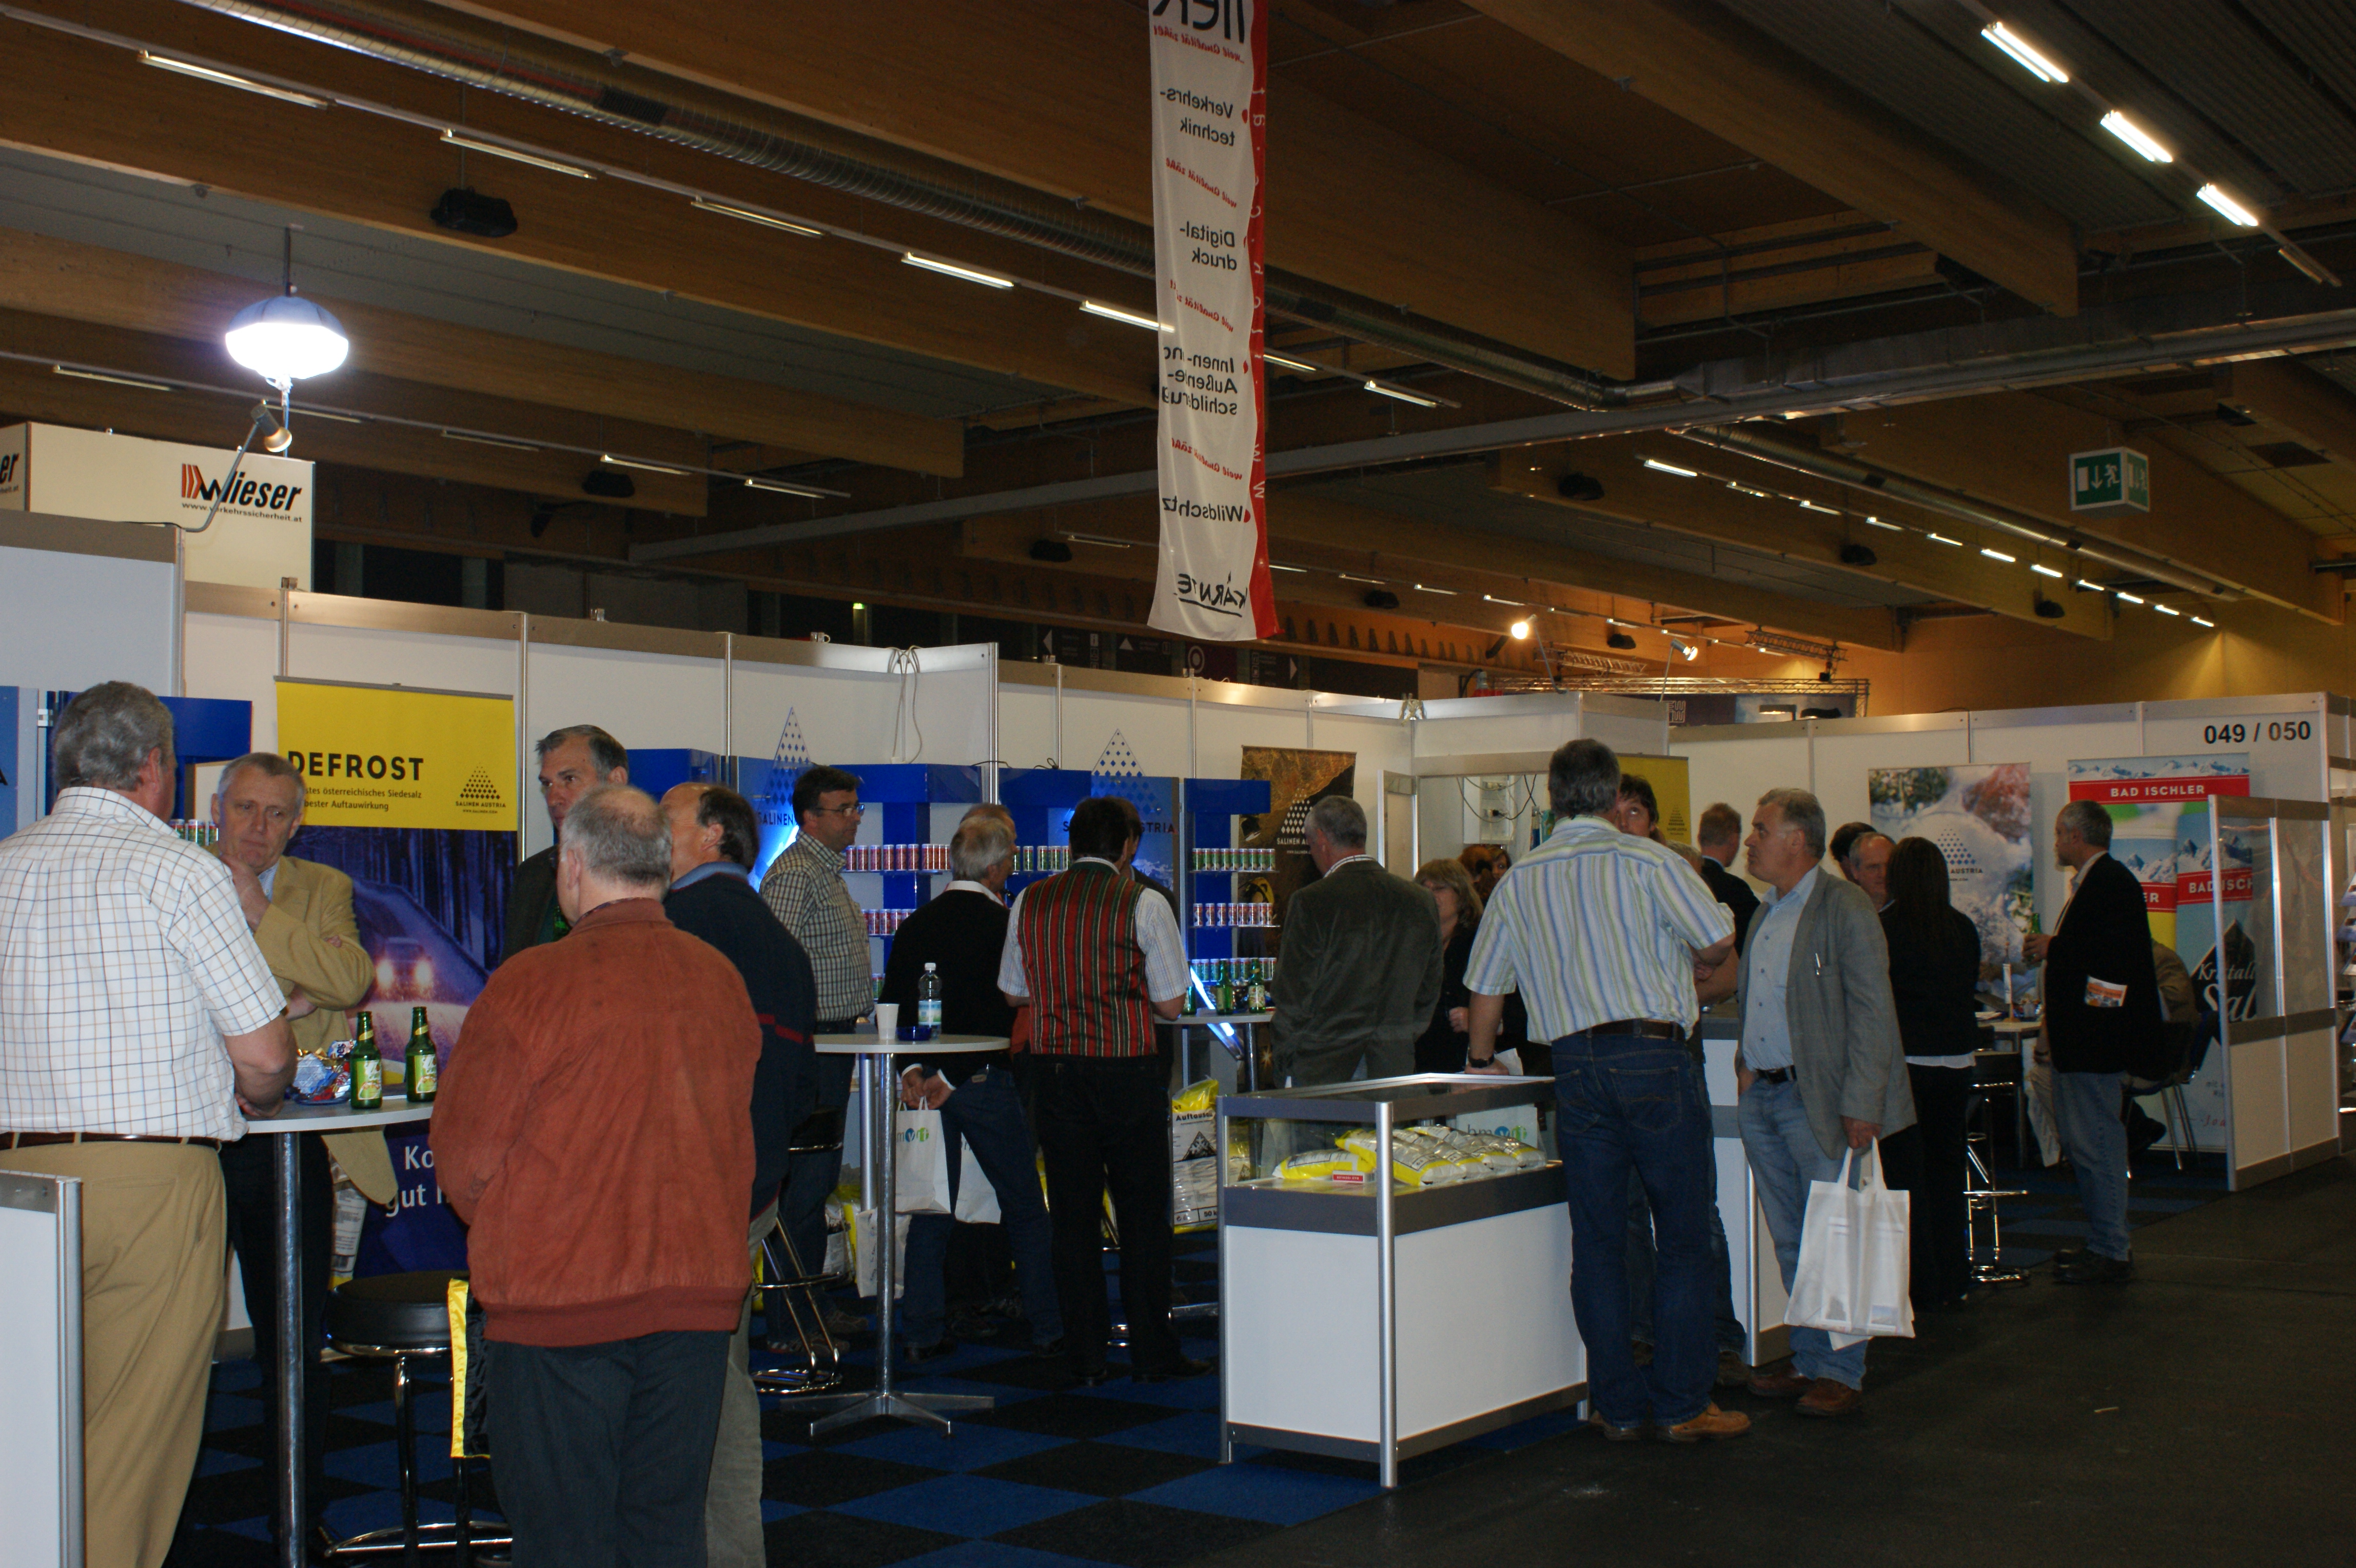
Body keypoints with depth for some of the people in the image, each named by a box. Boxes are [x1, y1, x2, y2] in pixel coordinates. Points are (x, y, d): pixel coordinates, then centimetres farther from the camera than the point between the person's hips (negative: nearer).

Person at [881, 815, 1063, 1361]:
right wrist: (951, 1077, -12)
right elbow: (1005, 1015, -14)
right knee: (1025, 1209, 7)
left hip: (926, 1082, 4)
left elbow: (893, 1006, 2)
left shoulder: (915, 925, 5)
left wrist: (911, 1069, -5)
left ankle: (923, 1332, 11)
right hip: (987, 1082, -4)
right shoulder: (1004, 925, -10)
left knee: (931, 1208, 11)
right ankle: (1047, 1329, 11)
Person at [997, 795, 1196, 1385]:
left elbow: (1014, 993, 12)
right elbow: (1170, 1004, -5)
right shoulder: (1144, 904, -6)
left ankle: (1084, 1357, 12)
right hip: (1128, 1068, -3)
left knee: (1072, 1214, 8)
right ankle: (1152, 1353, 10)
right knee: (1143, 1213, 6)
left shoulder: (1029, 903, 4)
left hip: (1054, 1068, 3)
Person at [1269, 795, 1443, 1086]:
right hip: (1396, 1070, 5)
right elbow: (1428, 994, 13)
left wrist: (1284, 1062, 4)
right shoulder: (1421, 901, 6)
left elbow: (1293, 997, -8)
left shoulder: (1310, 902, -10)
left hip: (1322, 1072, -5)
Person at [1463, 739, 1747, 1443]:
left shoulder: (1518, 882, 9)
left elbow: (1486, 989, 17)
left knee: (1597, 1240, 8)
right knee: (1684, 1235, 4)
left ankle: (1618, 1405, 12)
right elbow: (1719, 944, -5)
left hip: (1575, 1065, 3)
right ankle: (1682, 1403, 5)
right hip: (1654, 1055, -3)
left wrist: (1481, 1064, 33)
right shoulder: (1647, 862, -3)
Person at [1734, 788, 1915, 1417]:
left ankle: (1842, 1375, 6)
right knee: (1792, 1244, 13)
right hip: (1762, 1099, 8)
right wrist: (1747, 1063, 10)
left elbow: (1871, 1012, -14)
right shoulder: (1764, 915, 15)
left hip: (1818, 1101, -8)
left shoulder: (1845, 909, -10)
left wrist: (1861, 1106, -19)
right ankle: (1810, 1362, 22)